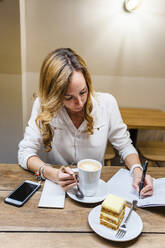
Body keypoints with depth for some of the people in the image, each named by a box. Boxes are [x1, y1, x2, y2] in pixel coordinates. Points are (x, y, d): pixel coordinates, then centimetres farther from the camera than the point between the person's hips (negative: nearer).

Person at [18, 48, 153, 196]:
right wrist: (51, 173, -29)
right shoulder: (43, 106, -13)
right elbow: (25, 152, -11)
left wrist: (137, 169, -19)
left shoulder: (107, 103, -10)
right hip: (56, 189, -1)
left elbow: (125, 146, 0)